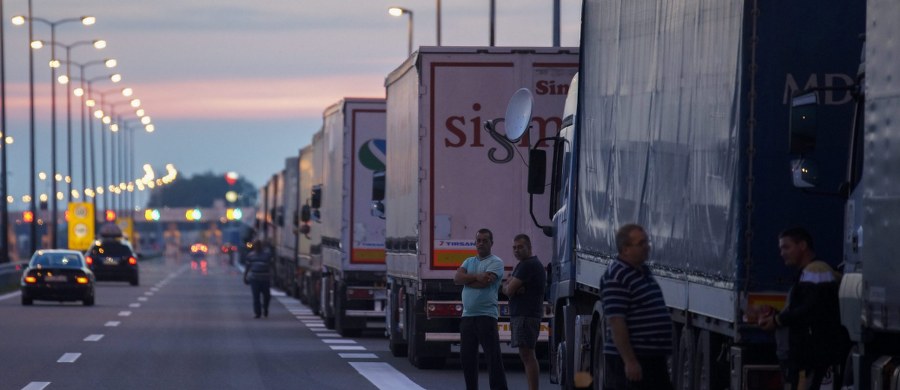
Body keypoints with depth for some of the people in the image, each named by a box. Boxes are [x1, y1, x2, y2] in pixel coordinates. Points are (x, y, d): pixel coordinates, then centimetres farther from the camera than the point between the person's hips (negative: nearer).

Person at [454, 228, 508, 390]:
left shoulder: (495, 262, -1)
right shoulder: (469, 262, 19)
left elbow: (484, 282, -16)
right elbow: (457, 278, 2)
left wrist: (466, 279, 0)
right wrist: (476, 276, -12)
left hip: (486, 315, -7)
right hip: (467, 316, 7)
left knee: (493, 356, -9)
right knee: (467, 356, 10)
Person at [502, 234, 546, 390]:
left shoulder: (527, 266, -13)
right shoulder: (523, 265, 22)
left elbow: (509, 290, -16)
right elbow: (506, 289, 16)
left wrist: (508, 287, 7)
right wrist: (514, 288, -6)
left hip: (525, 315, -11)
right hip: (520, 314, 11)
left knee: (527, 354, -15)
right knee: (526, 355, 13)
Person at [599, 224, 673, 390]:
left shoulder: (643, 272, 16)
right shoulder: (615, 278, -15)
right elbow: (616, 322, -22)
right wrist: (630, 361, -26)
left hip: (653, 358, 10)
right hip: (631, 360, -10)